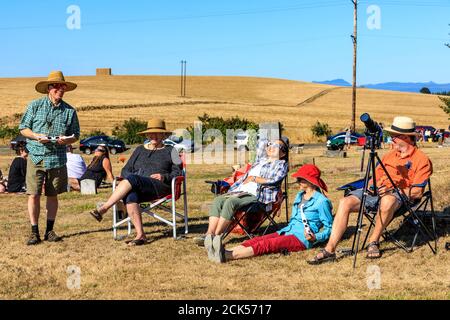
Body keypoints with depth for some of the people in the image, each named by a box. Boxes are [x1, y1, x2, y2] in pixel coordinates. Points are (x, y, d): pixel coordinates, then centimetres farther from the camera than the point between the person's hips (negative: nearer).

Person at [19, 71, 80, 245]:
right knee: (33, 195, -5)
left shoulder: (70, 111, 7)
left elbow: (75, 135, 11)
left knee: (52, 195, 9)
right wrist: (36, 136, -13)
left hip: (57, 158, 2)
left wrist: (66, 140, -11)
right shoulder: (35, 106, 2)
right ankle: (34, 232, 5)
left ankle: (49, 231, 19)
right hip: (36, 157, -2)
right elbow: (23, 128, 5)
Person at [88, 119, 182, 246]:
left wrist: (164, 177, -9)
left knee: (132, 179, -33)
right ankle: (140, 235, -43)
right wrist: (130, 181, 0)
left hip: (160, 187, -3)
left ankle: (103, 208, -35)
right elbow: (125, 170, 23)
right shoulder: (139, 150, 28)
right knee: (130, 196, -36)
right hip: (137, 187, 3)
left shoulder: (170, 151, 18)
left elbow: (178, 173, 11)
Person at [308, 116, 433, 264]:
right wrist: (372, 186, 1)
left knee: (388, 201, -43)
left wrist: (393, 190, -17)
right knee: (345, 202, -19)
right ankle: (330, 250, -25)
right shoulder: (389, 155, 23)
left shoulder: (422, 160, 1)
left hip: (400, 195, -6)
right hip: (376, 191, 6)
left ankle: (374, 242, -22)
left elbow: (417, 192, -7)